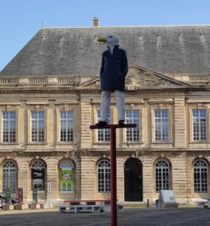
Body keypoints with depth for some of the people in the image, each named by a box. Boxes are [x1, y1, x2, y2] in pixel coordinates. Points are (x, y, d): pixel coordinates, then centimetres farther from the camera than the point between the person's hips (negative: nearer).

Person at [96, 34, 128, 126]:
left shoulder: (122, 52, 7)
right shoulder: (105, 54, 17)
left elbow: (125, 67, 3)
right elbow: (102, 67, 16)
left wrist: (122, 76, -13)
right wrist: (102, 78, 2)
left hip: (117, 79, -4)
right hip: (107, 79, 4)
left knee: (119, 97, -8)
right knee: (104, 98, -2)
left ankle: (121, 119, -8)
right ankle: (103, 120, -3)